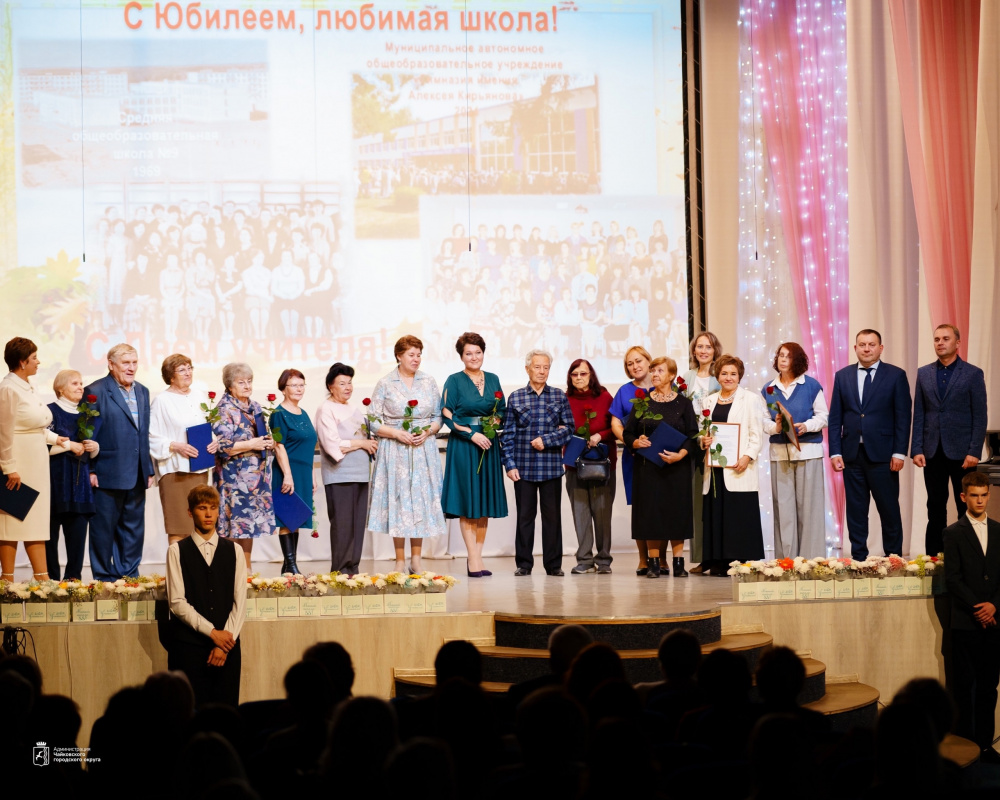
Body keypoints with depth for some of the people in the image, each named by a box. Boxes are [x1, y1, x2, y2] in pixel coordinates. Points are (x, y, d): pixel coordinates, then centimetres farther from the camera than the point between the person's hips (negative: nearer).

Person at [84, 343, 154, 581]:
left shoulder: (142, 392, 15)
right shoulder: (95, 392, -6)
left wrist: (149, 470, 13)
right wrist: (90, 471, -12)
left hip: (136, 475, 6)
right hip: (107, 474, -6)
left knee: (133, 527, 10)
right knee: (104, 528, 1)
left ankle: (129, 574, 18)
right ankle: (104, 577, 8)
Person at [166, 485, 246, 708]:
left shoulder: (233, 551, 10)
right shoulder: (177, 551, 3)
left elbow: (240, 602, 5)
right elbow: (177, 602, -4)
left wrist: (226, 641, -7)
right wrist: (212, 632, -10)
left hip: (227, 643, 2)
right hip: (188, 645, -2)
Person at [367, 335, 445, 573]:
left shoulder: (429, 382, 8)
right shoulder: (385, 384, 0)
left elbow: (438, 417, 10)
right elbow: (374, 422, -1)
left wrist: (427, 432, -8)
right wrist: (396, 433, -14)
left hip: (424, 451, 2)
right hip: (395, 452, -2)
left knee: (422, 499, 2)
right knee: (398, 501, -2)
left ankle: (416, 559, 11)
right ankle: (400, 561, 5)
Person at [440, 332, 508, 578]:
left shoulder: (493, 380, 11)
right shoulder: (454, 381, -2)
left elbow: (501, 411, 17)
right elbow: (448, 415, -7)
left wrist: (496, 422, -5)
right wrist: (472, 434, -14)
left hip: (488, 446, 5)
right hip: (463, 446, -5)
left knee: (485, 503, 4)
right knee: (467, 503, -5)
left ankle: (476, 558, 10)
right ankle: (474, 561, -4)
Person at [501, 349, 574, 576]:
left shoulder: (559, 397, 7)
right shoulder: (516, 398, 4)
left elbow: (569, 427, 3)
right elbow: (508, 434, 3)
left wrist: (546, 440, -10)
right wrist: (510, 464, -3)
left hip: (551, 466, 1)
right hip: (524, 467, 0)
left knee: (552, 515, 4)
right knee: (525, 515, 4)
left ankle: (553, 564, 11)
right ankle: (524, 563, 11)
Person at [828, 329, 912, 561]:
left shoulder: (896, 376, 1)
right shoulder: (842, 376, 10)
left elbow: (903, 417, -2)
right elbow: (835, 417, 8)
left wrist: (899, 452, -8)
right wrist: (835, 452, 0)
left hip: (882, 454, -3)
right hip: (852, 453, 3)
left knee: (889, 508, 1)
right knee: (856, 509, 6)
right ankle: (858, 557, 13)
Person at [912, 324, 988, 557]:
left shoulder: (973, 374, -1)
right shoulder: (924, 373, 9)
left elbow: (980, 417, -4)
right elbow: (918, 414, 7)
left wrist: (974, 451, -12)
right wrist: (916, 449, -1)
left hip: (961, 452, -3)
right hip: (933, 452, 3)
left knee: (967, 508, 2)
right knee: (935, 509, 7)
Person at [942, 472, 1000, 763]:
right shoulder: (954, 533, 1)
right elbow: (952, 578, -6)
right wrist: (977, 608, -12)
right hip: (965, 622, -3)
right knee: (964, 685, 0)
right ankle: (964, 742, 4)